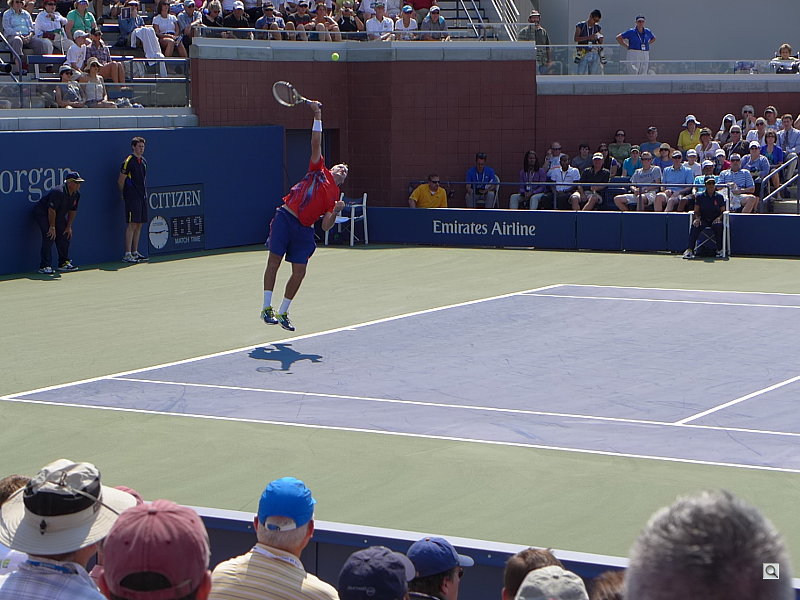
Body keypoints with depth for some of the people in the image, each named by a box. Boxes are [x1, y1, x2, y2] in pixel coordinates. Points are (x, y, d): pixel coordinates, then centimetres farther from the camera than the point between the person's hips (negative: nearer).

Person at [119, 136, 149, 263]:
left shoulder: (144, 161, 14)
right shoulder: (128, 161, -10)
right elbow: (120, 181, -7)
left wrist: (144, 193, 17)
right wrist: (123, 195, 0)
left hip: (142, 197, 8)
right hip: (132, 198, -8)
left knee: (139, 225, 10)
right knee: (132, 224, -10)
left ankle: (135, 252, 17)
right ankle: (127, 255, -9)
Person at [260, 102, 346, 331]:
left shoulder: (334, 196, 16)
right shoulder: (319, 171, 10)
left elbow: (326, 226, 8)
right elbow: (316, 143, 1)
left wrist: (335, 212, -10)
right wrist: (317, 116, -7)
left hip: (304, 230, 4)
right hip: (285, 217, -4)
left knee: (299, 272, 0)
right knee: (274, 261, -6)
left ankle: (283, 312, 15)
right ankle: (267, 308, 1)